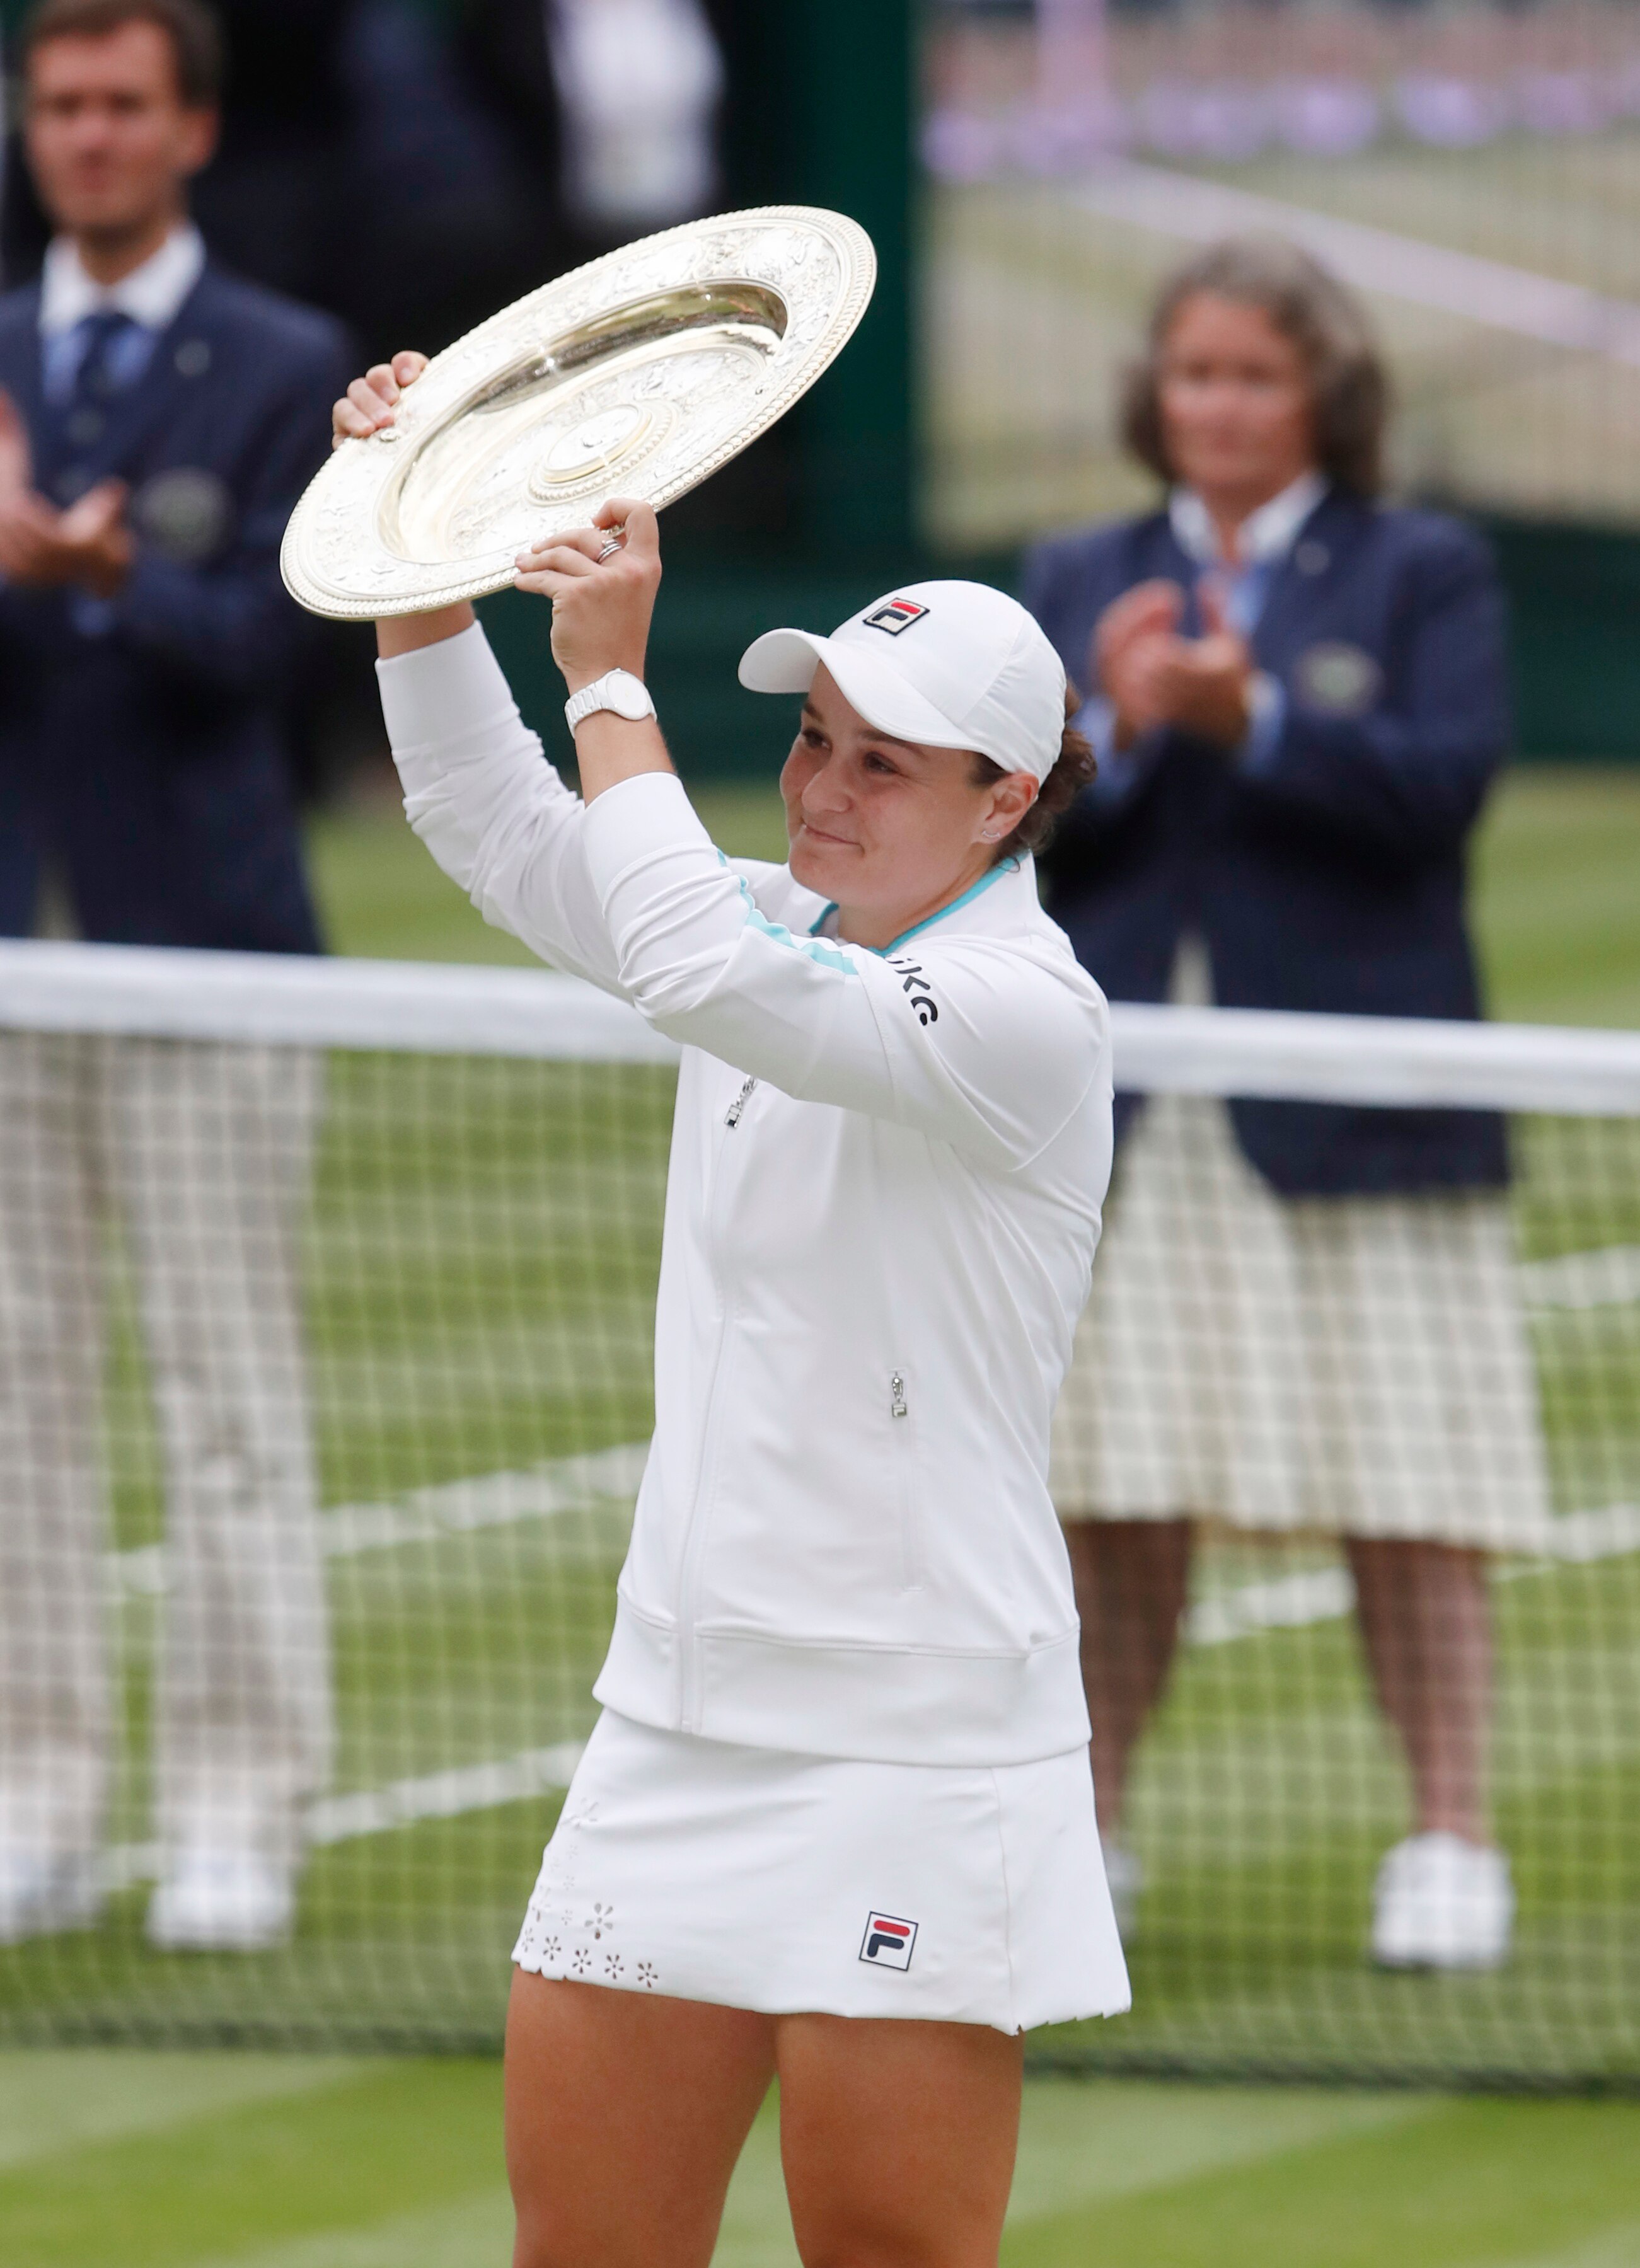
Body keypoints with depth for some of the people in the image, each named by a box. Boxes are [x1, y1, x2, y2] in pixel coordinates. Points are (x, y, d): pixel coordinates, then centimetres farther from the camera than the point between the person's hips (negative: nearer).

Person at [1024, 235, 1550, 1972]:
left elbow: (1440, 780, -12)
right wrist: (1107, 729, -16)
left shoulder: (1424, 575, 3)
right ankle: (1087, 1827, 15)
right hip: (1121, 1120, 3)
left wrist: (1250, 721, -23)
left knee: (1404, 1503, -2)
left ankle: (1450, 1843, 2)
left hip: (1347, 1114, -3)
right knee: (1114, 1501, 5)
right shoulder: (1079, 583, 13)